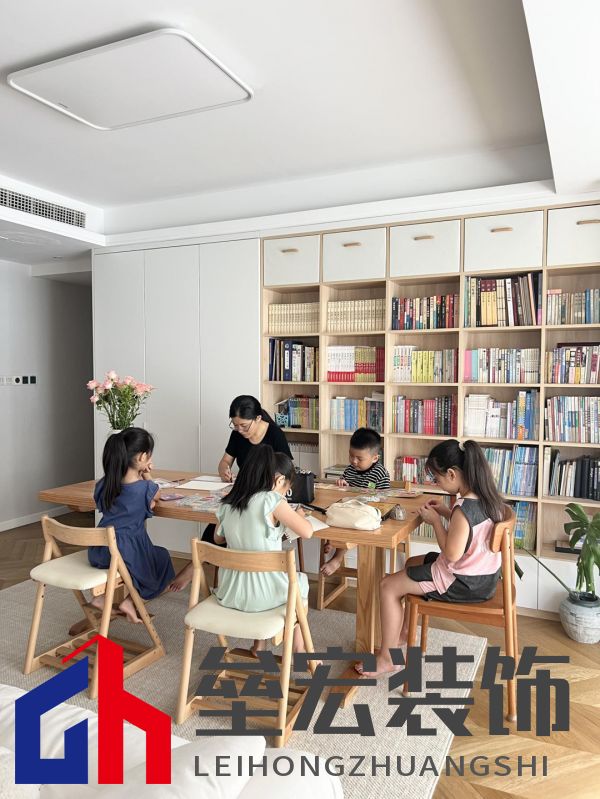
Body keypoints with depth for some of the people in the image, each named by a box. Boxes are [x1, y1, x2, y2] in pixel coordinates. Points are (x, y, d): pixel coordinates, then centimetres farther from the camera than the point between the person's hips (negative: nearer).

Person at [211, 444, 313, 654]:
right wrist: (299, 515, 6)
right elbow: (306, 532, -14)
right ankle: (299, 649, 36)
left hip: (230, 592, 5)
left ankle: (259, 645, 41)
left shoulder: (227, 503, -1)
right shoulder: (272, 501, -18)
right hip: (262, 593, -5)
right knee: (300, 580, 27)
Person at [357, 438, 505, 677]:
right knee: (412, 564, 27)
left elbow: (451, 553, -27)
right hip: (483, 574, 10)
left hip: (464, 583, -10)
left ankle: (387, 658, 9)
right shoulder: (486, 497, -1)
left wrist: (435, 520, -16)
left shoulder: (464, 508, -29)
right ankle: (405, 632, 37)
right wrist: (446, 512, 4)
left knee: (388, 586, -3)